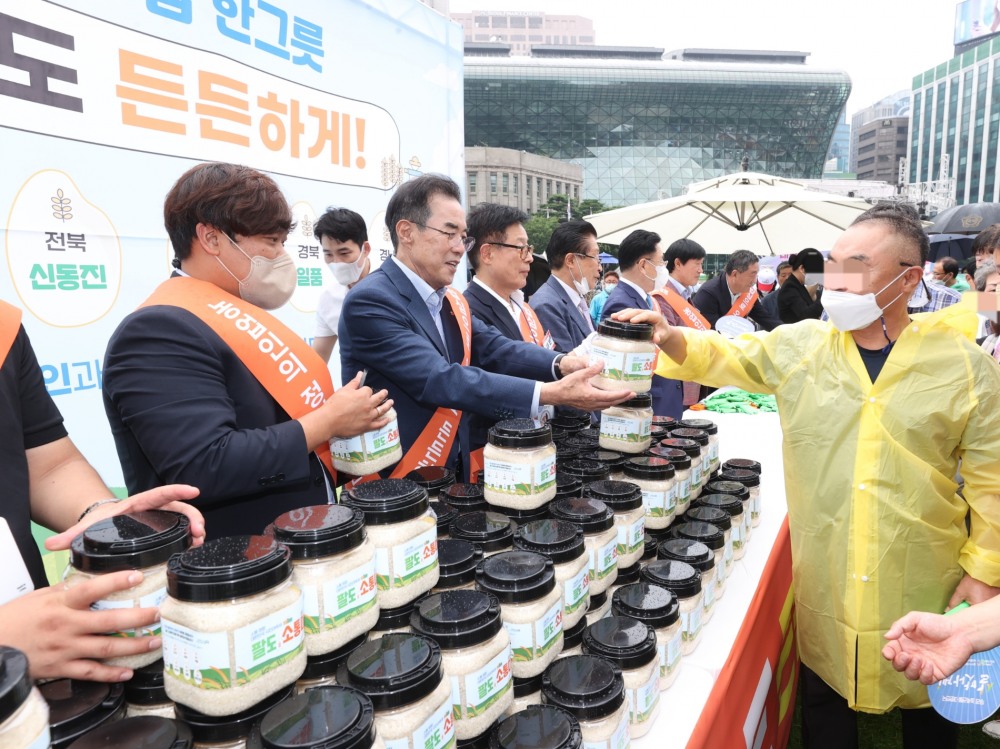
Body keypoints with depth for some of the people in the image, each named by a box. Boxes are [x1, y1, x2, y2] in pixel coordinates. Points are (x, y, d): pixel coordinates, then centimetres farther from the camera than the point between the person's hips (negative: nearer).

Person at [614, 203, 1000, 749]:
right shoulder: (799, 346, -1)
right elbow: (727, 357, 4)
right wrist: (674, 341, -16)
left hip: (923, 584, 0)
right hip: (825, 579, 1)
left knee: (929, 704, 21)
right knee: (825, 695, 18)